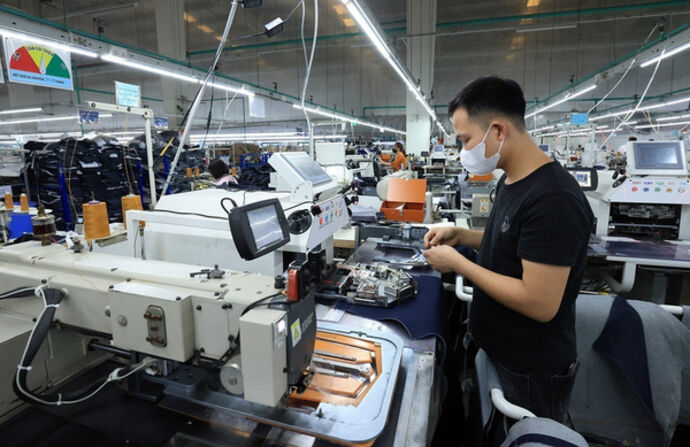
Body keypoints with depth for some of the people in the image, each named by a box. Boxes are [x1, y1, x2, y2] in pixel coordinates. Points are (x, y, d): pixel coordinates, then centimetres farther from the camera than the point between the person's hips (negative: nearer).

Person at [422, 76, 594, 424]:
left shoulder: (552, 199, -29)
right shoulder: (510, 181, 2)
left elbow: (540, 304, -30)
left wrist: (459, 263, -24)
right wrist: (460, 235, 0)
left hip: (532, 371, -8)